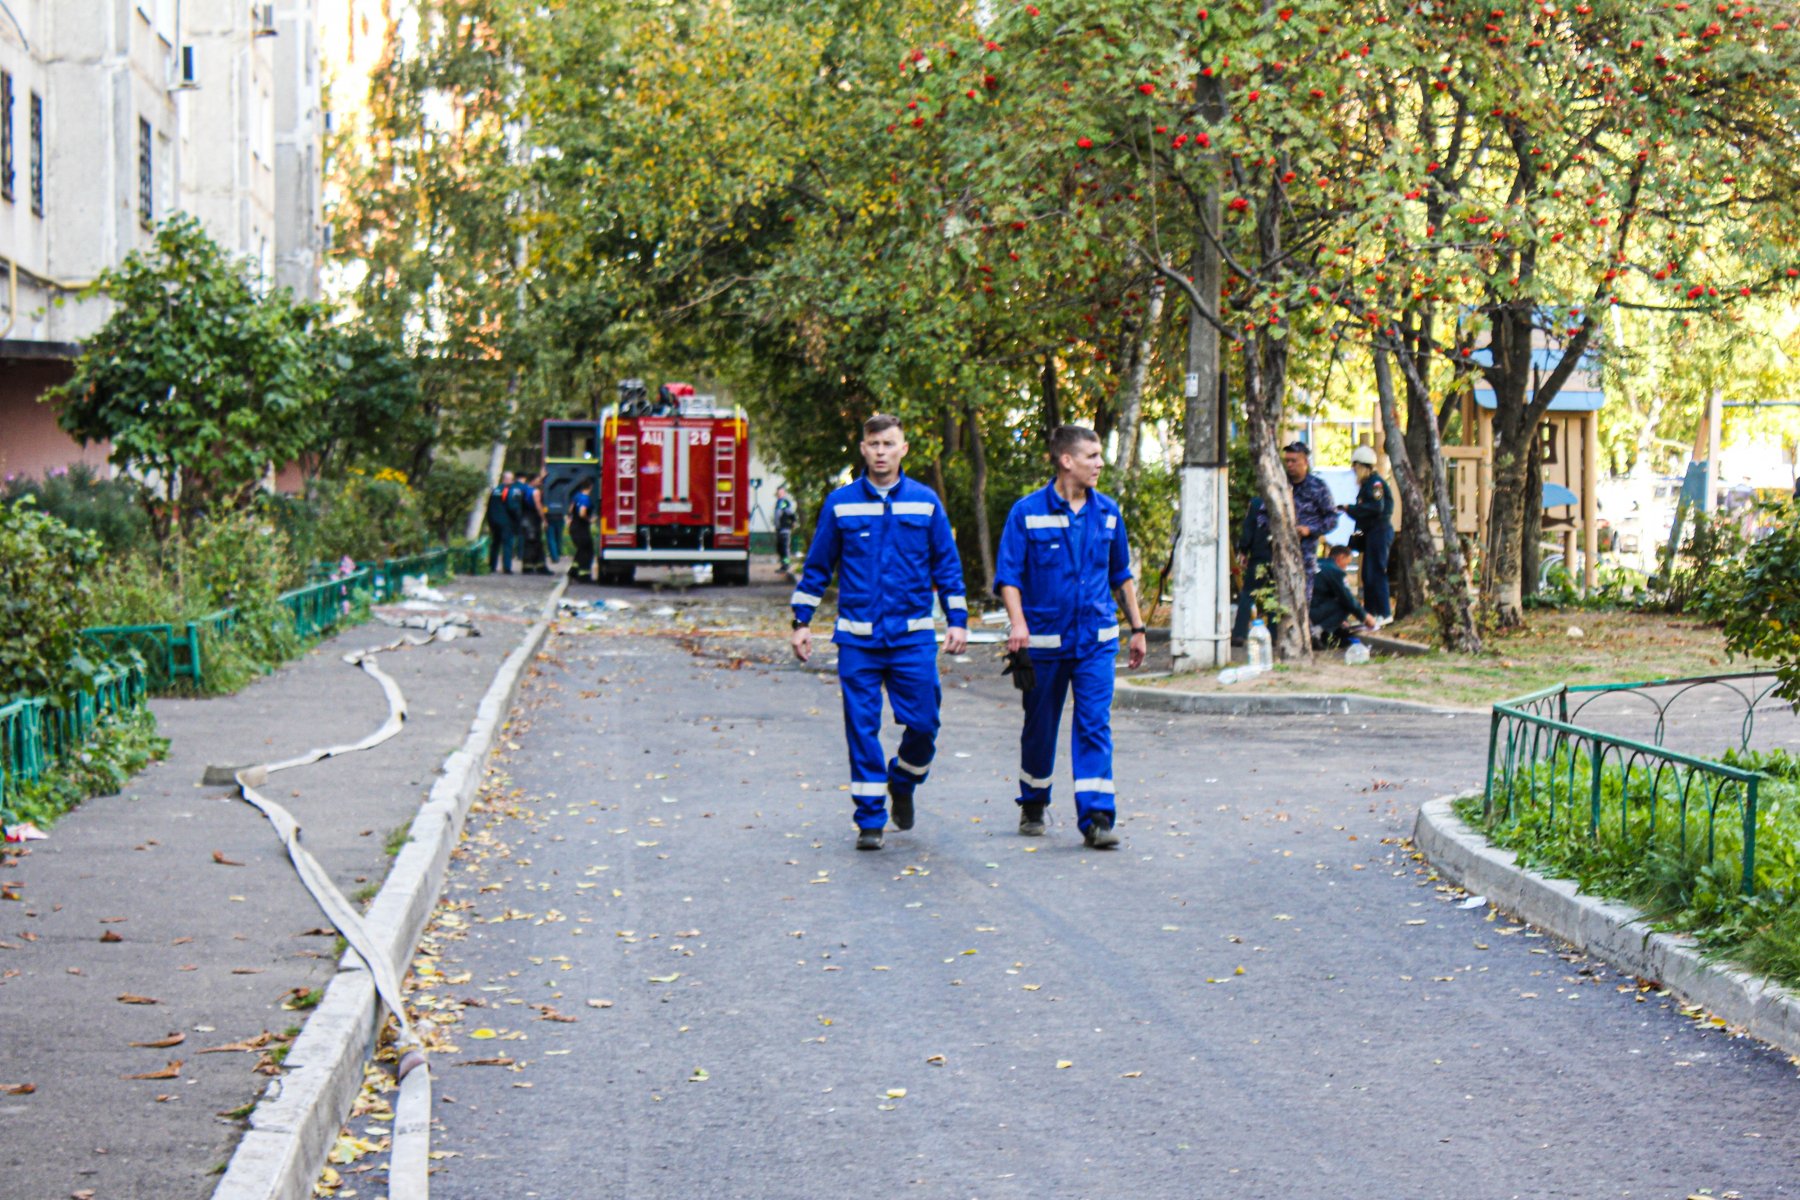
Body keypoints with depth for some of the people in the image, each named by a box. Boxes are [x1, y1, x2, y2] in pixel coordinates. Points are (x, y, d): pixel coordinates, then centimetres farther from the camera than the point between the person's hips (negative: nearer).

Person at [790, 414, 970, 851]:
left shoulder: (926, 502, 5)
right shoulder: (841, 503, 4)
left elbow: (947, 565, 10)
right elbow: (817, 566, 10)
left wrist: (958, 621, 4)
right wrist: (801, 622, 7)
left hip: (913, 635, 0)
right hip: (857, 638, 0)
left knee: (923, 724, -2)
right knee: (862, 729, -1)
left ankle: (902, 783, 28)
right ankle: (870, 819, 8)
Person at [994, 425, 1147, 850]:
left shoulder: (1107, 512, 6)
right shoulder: (1028, 512, -6)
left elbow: (1122, 574, 18)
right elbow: (1008, 575, -7)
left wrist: (1137, 627, 18)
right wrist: (1018, 622, -23)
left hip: (1096, 639, 2)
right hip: (1045, 639, -2)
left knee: (1095, 726, -8)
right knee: (1039, 728, 11)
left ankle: (1097, 818, -10)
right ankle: (1033, 806, 32)